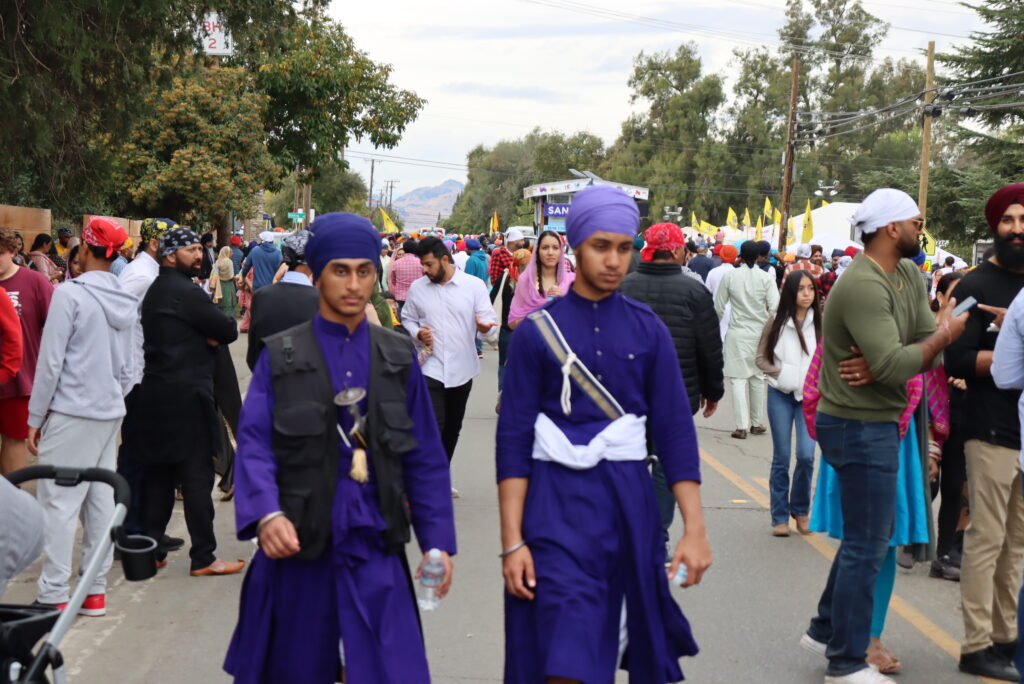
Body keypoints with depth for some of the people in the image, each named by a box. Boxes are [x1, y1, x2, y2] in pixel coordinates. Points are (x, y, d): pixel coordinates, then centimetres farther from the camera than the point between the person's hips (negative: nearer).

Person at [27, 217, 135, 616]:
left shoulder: (71, 294, -13)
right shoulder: (124, 301, 7)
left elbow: (51, 362, -12)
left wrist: (35, 418, -5)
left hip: (71, 414, -7)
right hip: (110, 414, 7)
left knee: (59, 504, -1)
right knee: (101, 501, 11)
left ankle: (54, 597, 1)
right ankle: (95, 591, 18)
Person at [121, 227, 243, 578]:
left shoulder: (155, 291, 16)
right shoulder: (186, 292, -14)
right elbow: (228, 331, -12)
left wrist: (206, 336, -3)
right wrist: (216, 333, 8)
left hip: (156, 392, 9)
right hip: (186, 395, -9)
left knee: (158, 474, 12)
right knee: (196, 478, -4)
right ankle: (203, 558, -1)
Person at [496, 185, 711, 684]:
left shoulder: (648, 330, 4)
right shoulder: (538, 331, -2)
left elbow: (675, 431, 4)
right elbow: (513, 440, -3)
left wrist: (695, 528, -3)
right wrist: (512, 542, -7)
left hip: (629, 500, 3)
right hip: (557, 503, -3)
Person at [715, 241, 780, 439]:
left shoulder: (730, 276, -2)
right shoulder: (766, 278, -4)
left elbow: (718, 307, 3)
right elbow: (775, 306, -11)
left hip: (737, 333, -1)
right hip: (760, 332, 1)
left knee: (738, 378, -1)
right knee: (758, 378, 14)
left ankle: (742, 426, -8)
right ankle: (757, 423, 22)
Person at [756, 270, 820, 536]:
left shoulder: (821, 322, -3)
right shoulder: (776, 322, -2)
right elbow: (761, 358, 4)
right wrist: (780, 374, -11)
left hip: (811, 395, 0)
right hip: (781, 395, 0)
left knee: (806, 455, -8)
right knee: (781, 457, 5)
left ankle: (800, 509, 15)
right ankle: (780, 516, 16)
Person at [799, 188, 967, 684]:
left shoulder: (909, 277, 8)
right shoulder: (863, 286, -21)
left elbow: (927, 352, -1)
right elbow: (894, 366, -27)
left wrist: (883, 364, -19)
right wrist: (945, 334, -12)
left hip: (878, 424, 10)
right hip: (860, 428, -10)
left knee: (868, 536, 20)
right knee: (867, 545, -1)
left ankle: (826, 631, 33)